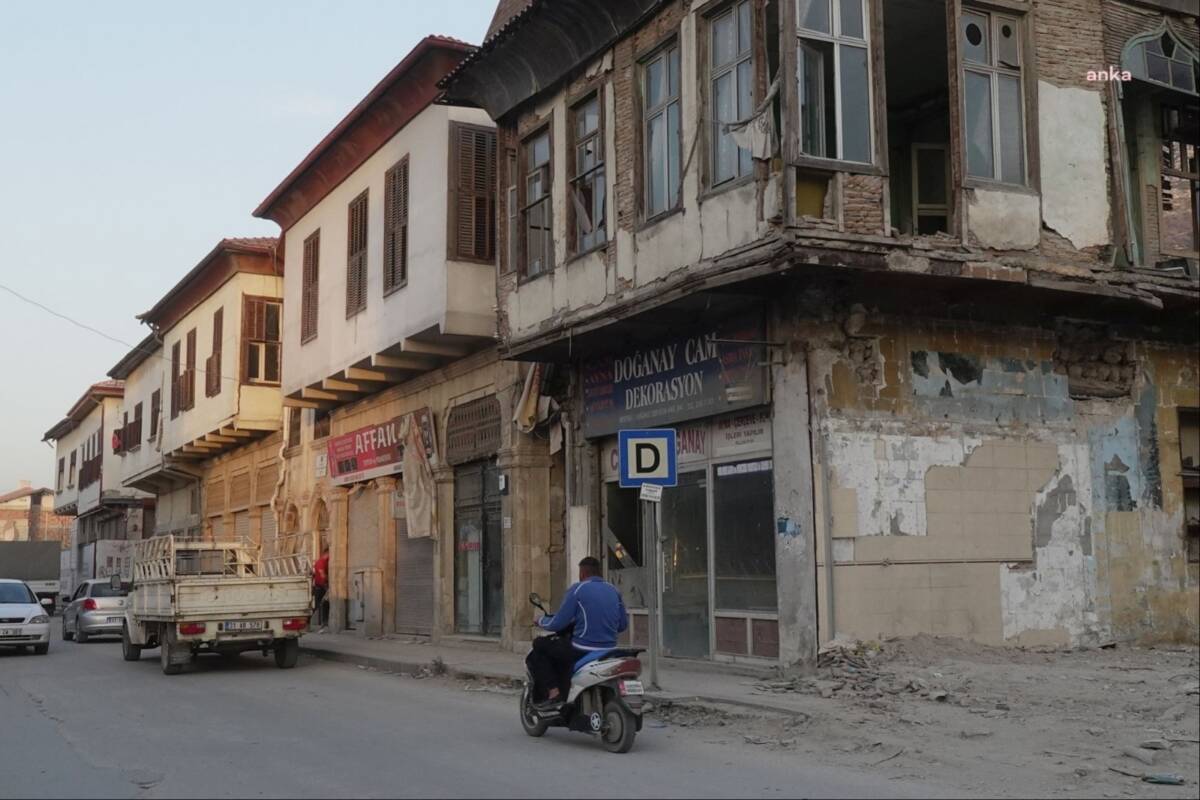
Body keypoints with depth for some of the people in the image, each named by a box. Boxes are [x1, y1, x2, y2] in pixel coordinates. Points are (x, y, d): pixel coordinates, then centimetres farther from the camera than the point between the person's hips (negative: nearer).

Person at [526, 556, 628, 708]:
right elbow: (623, 625, 14)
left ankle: (553, 691, -2)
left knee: (539, 645, 11)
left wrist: (541, 621, 13)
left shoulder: (578, 589, -7)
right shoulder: (613, 590, 10)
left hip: (582, 650, -7)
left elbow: (558, 624, -7)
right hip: (609, 651, 7)